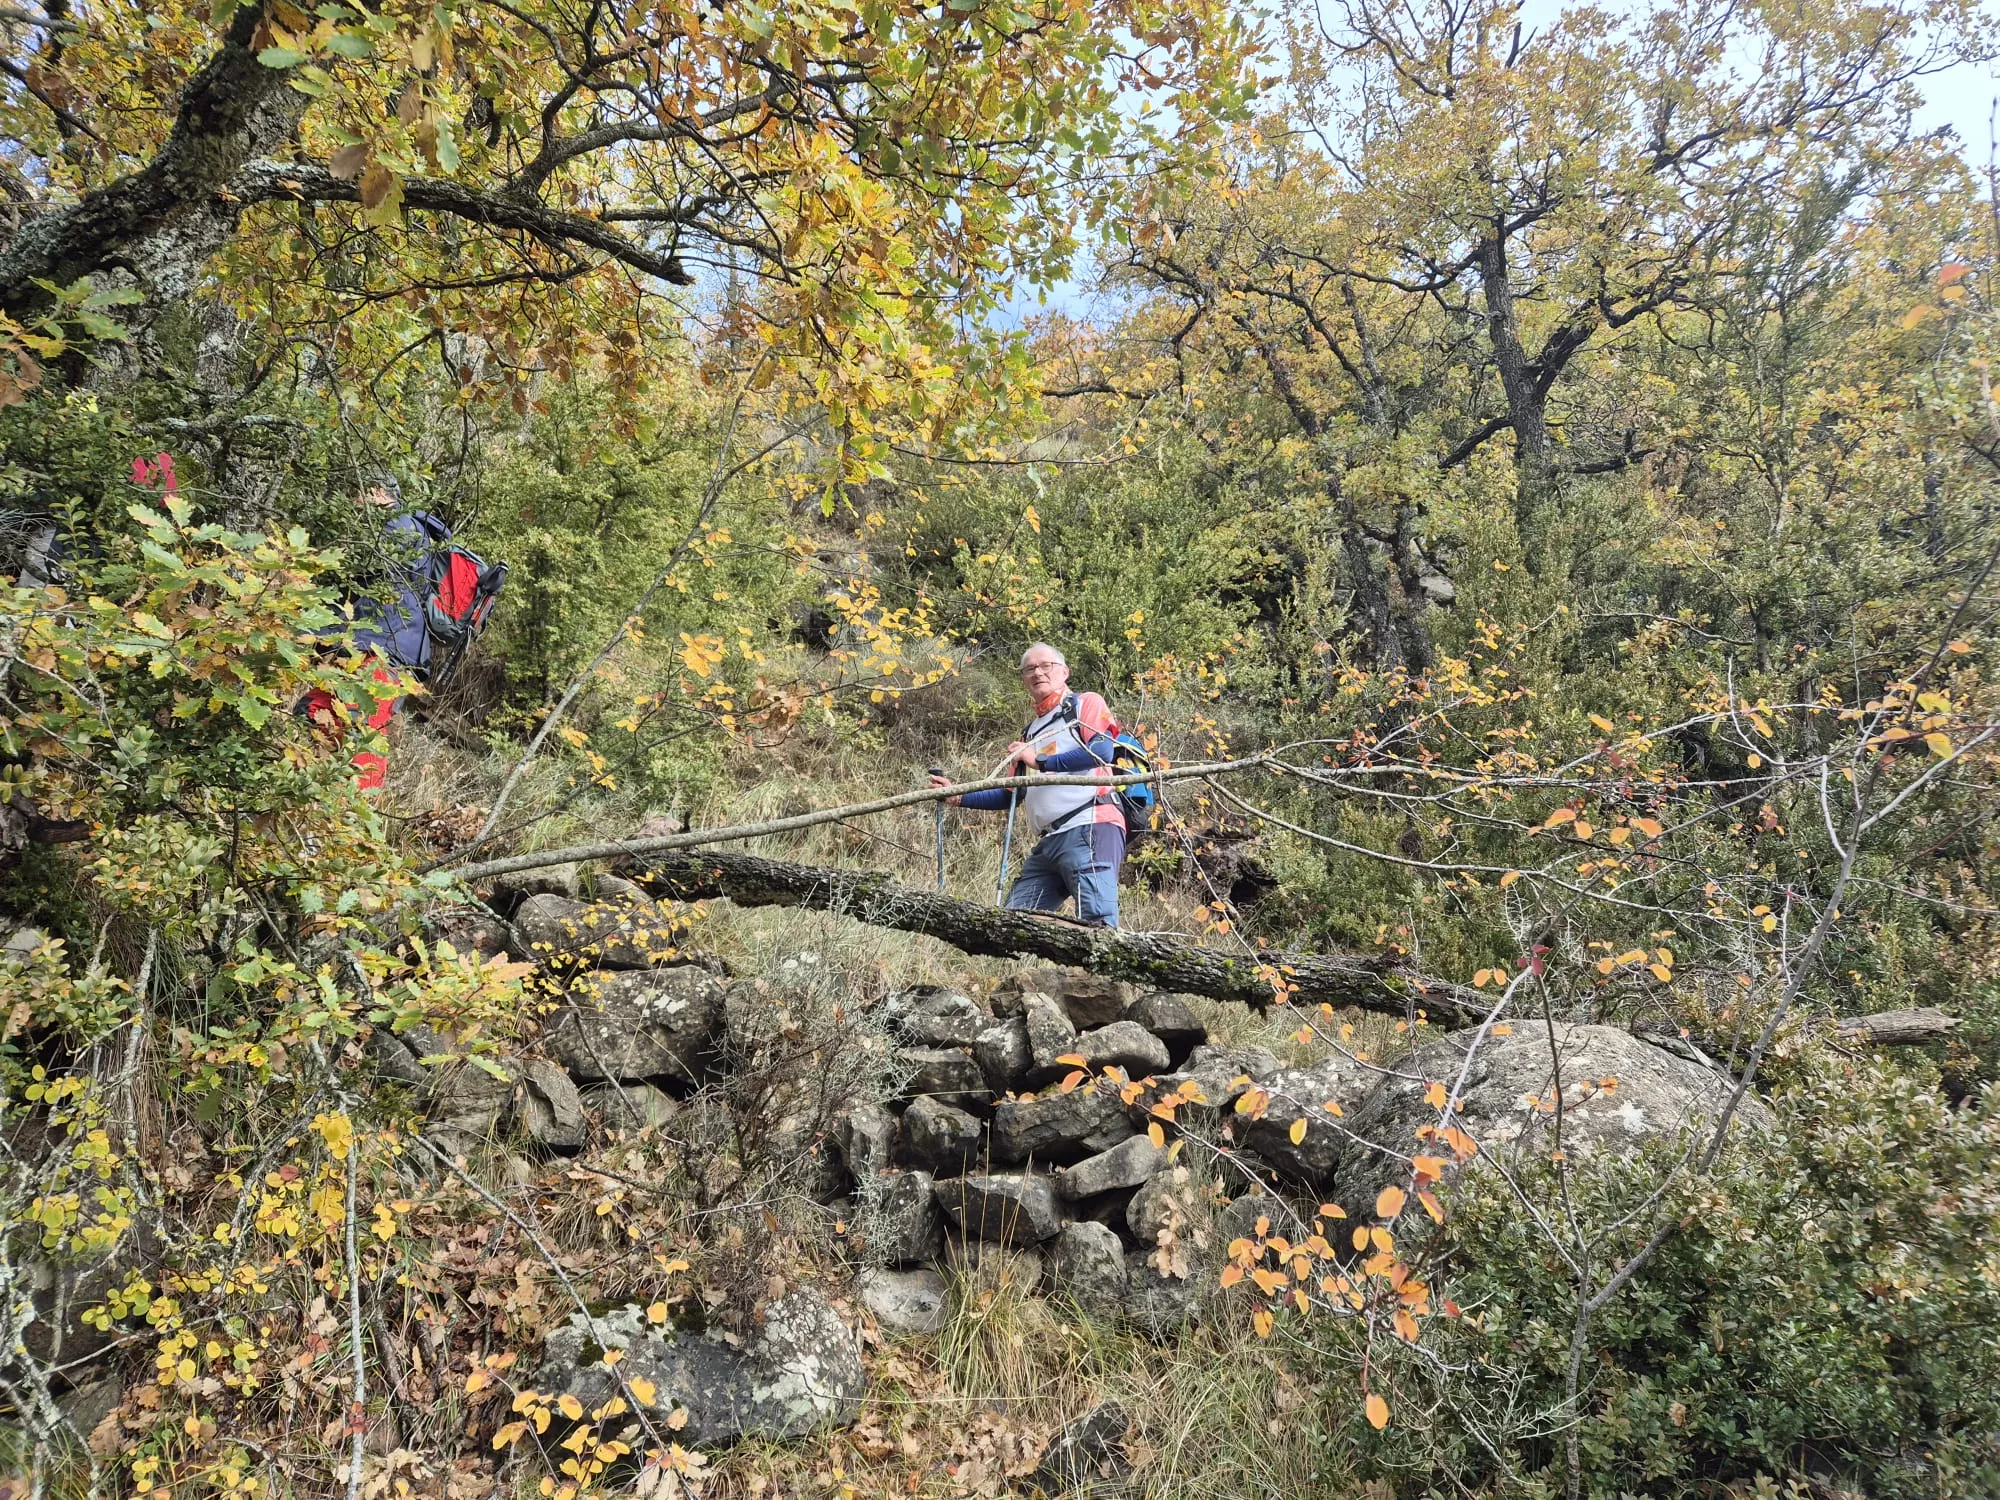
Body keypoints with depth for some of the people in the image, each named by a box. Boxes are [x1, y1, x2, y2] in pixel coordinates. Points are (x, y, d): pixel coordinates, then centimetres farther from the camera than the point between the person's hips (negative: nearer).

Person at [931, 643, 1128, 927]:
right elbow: (1010, 795, 31)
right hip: (1048, 843, 8)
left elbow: (1102, 750, -10)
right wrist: (958, 797, 18)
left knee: (1097, 923, -20)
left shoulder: (1086, 704, 10)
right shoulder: (1030, 734, 30)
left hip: (1089, 829, -8)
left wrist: (1040, 761, -7)